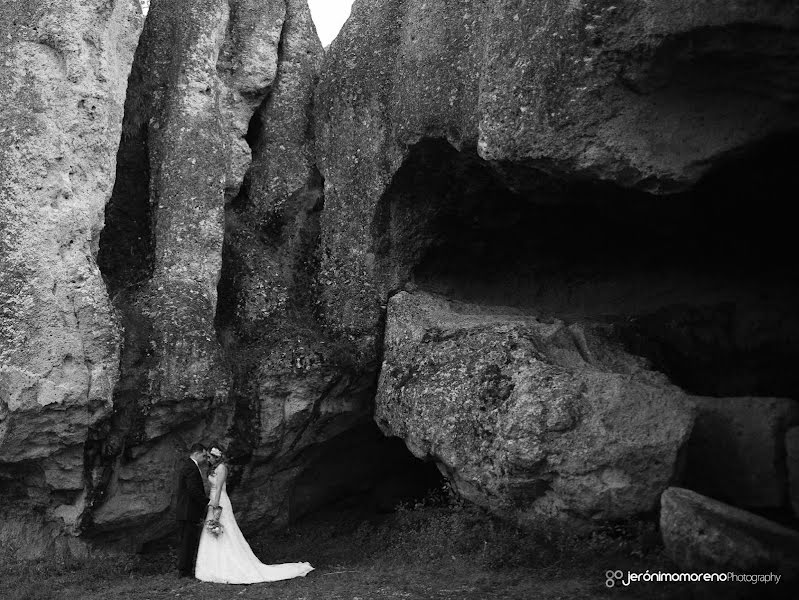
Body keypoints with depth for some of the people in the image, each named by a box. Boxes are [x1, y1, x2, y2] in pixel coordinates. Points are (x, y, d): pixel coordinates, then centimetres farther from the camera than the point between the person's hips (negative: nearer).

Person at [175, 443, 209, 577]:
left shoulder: (187, 465, 16)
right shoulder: (191, 468, -17)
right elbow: (194, 491, -23)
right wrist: (208, 502, -15)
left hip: (186, 512, 10)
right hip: (189, 513, -10)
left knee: (190, 542, 15)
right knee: (187, 542, -2)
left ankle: (186, 569, 21)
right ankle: (184, 571, 4)